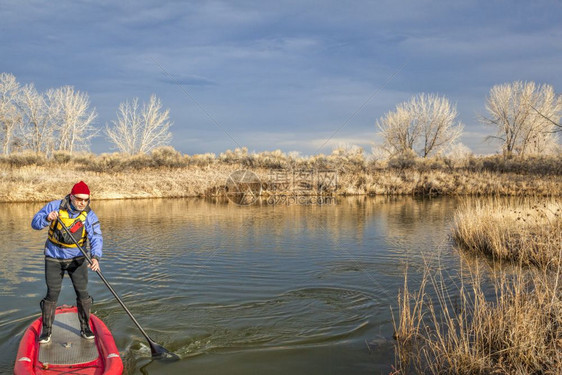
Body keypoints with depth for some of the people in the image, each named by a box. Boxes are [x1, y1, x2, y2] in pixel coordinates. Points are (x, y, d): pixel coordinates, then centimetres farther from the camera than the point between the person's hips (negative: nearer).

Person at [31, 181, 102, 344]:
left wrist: (95, 256, -41)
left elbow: (96, 237, -23)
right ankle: (46, 330, 14)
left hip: (77, 259, 1)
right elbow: (35, 223, -8)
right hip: (53, 259, -1)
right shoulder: (55, 206, -11)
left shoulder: (89, 215, -12)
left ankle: (85, 328, 16)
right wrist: (47, 218, -30)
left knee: (82, 293, 0)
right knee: (52, 294, -1)